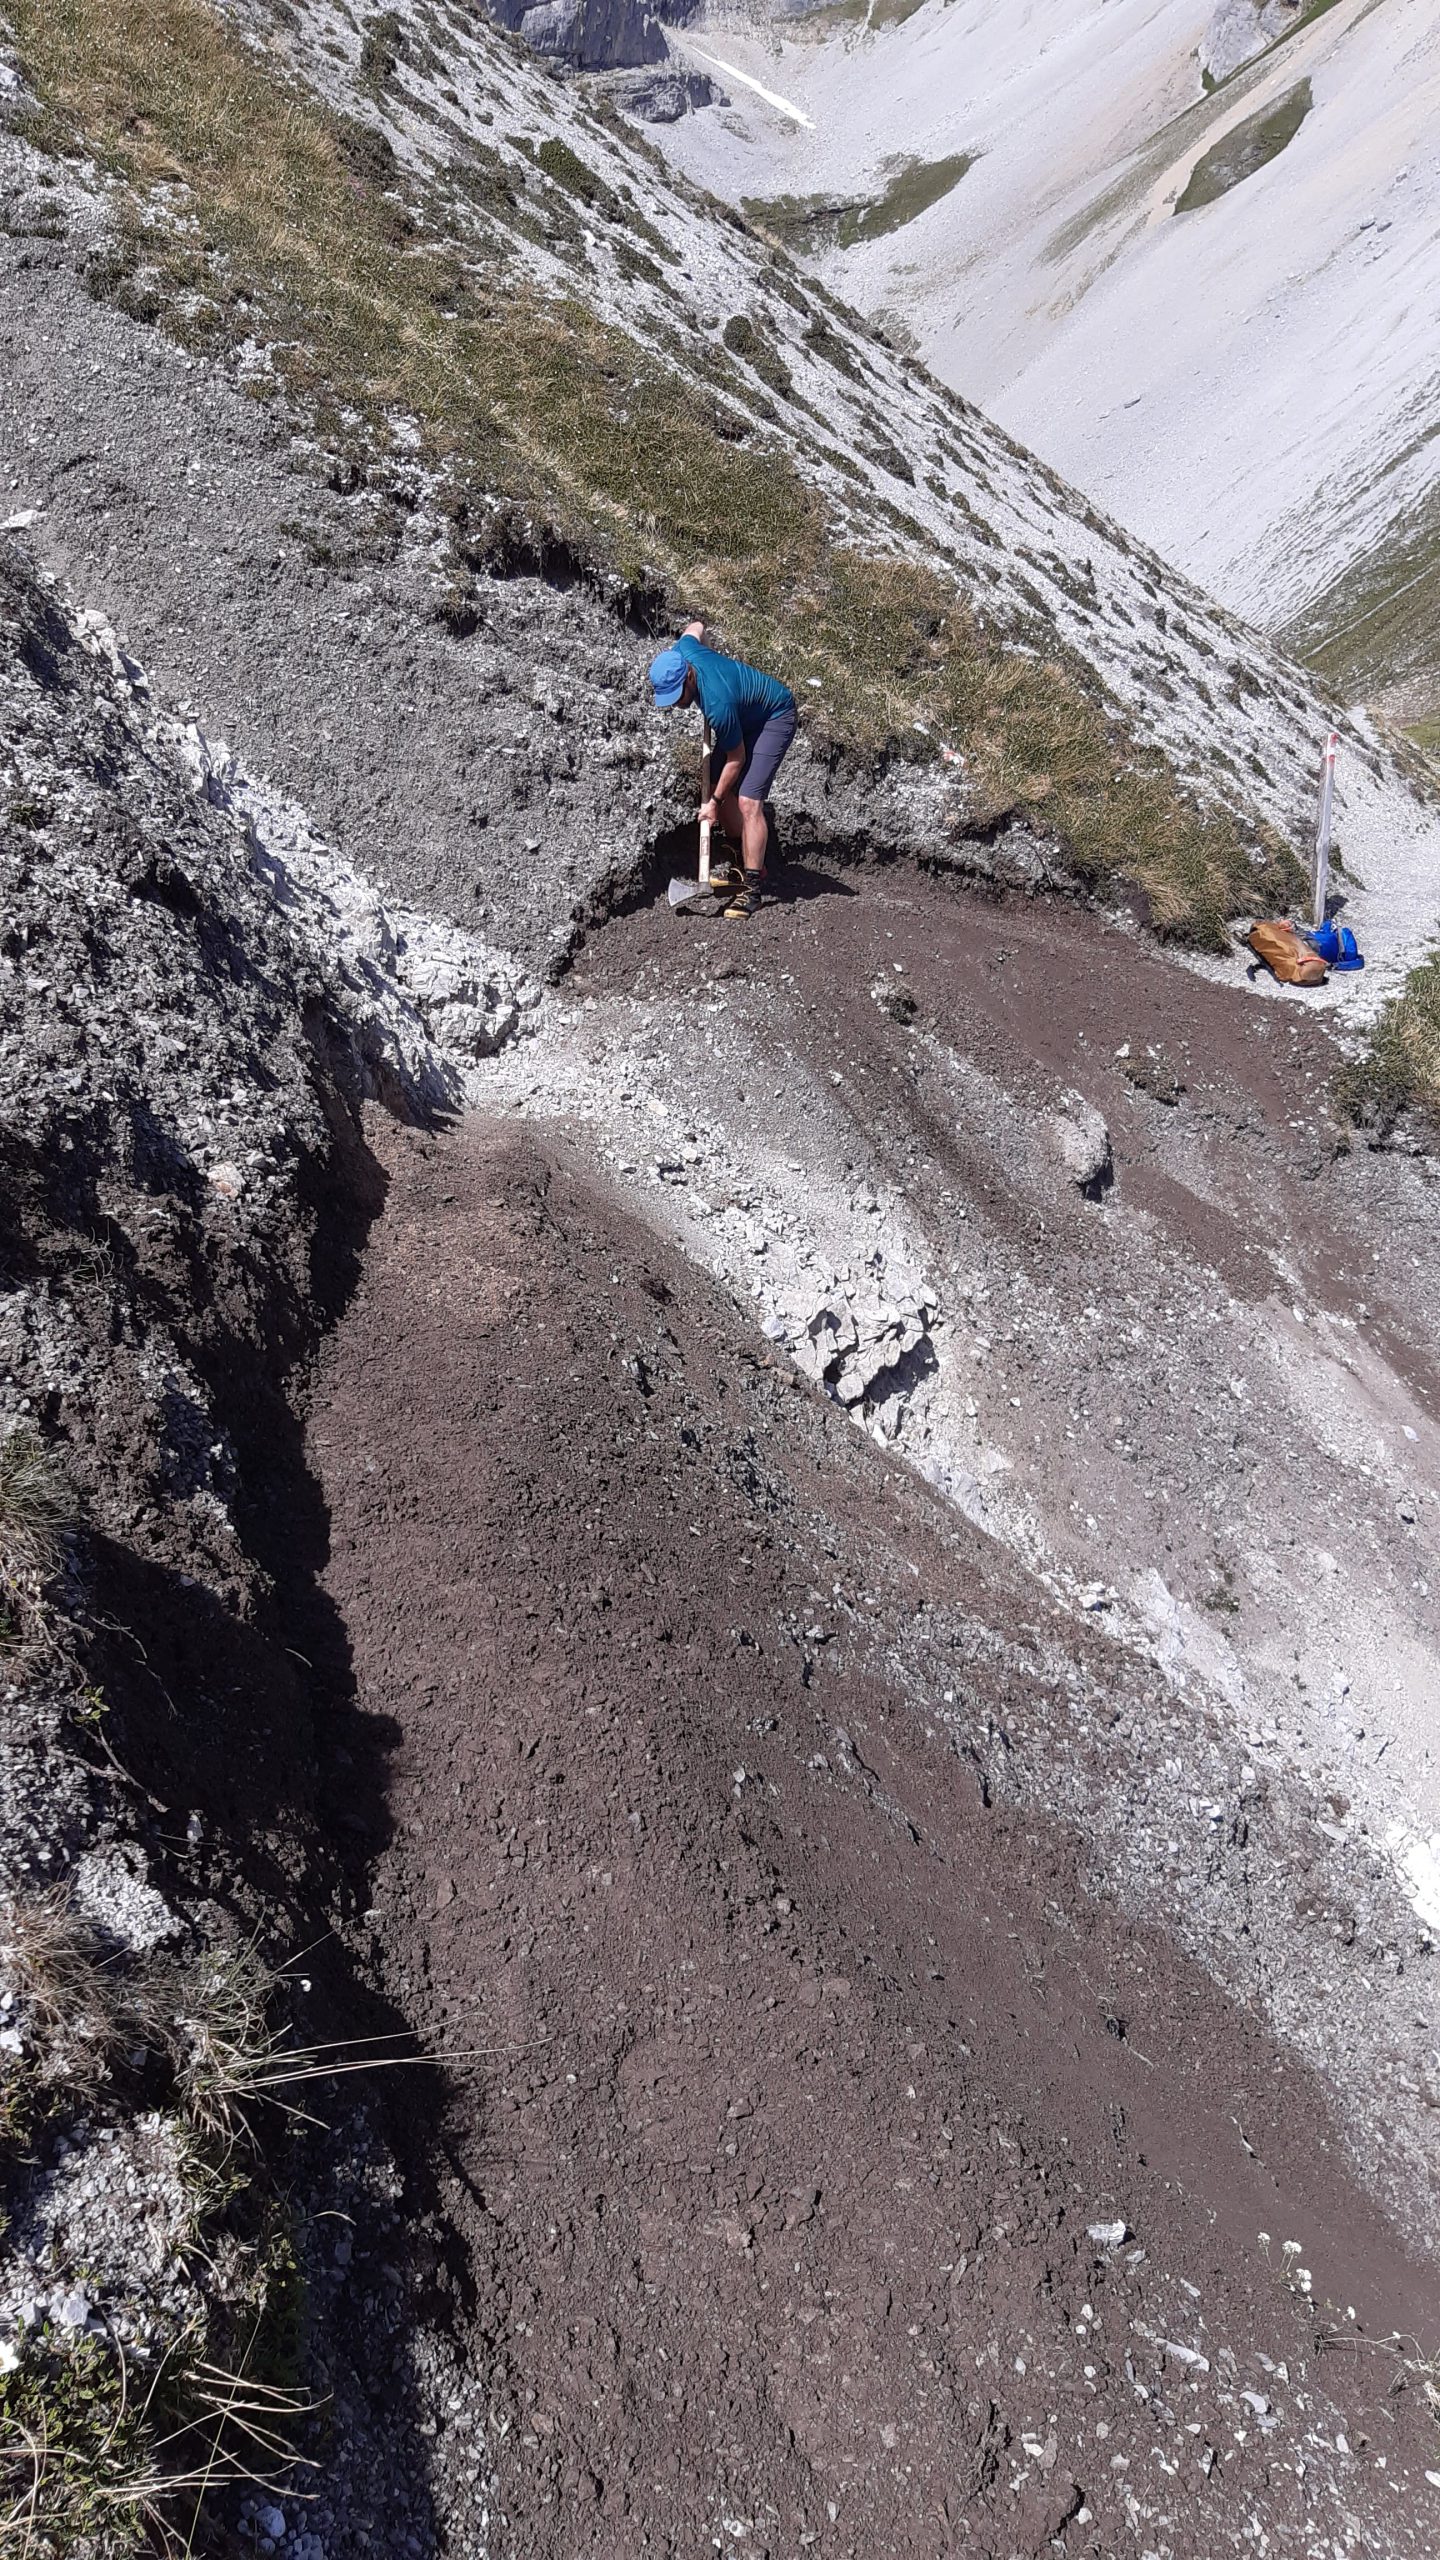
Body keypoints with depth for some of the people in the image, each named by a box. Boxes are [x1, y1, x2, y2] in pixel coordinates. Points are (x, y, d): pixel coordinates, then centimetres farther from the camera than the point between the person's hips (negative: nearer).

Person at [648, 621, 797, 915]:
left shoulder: (718, 704, -38)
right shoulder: (681, 653, -19)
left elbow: (736, 758, -23)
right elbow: (696, 627, 6)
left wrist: (714, 802, -14)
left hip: (775, 717, -9)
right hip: (745, 714, 9)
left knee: (748, 800, -20)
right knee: (719, 786, 8)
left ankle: (752, 886, -15)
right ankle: (745, 862, 22)